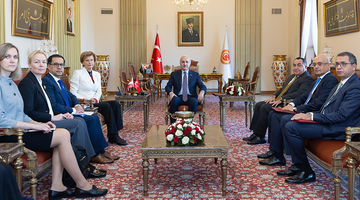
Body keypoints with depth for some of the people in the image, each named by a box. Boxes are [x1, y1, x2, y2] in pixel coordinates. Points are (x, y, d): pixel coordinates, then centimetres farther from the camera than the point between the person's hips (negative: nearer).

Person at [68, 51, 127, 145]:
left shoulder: (97, 74, 21)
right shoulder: (77, 73, 2)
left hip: (94, 102, 6)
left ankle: (114, 134, -24)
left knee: (115, 104, -21)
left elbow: (99, 91, 13)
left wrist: (95, 99, -8)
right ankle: (113, 136, -24)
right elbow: (73, 92, -5)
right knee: (107, 106, -29)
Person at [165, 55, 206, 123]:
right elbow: (168, 86, 9)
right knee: (174, 100, -35)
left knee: (194, 102, -35)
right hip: (178, 97, 0)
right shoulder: (174, 74, 15)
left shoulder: (195, 74, 15)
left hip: (190, 97, 0)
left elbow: (203, 86, 7)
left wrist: (202, 92, -18)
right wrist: (170, 92, -16)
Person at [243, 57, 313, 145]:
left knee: (265, 107, -24)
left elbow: (300, 93, -23)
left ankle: (260, 137, -16)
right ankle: (255, 133, 1)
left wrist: (281, 99, -24)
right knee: (258, 105, 1)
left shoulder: (307, 78, -10)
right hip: (279, 101, 10)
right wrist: (274, 97, 7)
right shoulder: (291, 77, 22)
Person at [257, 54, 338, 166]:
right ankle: (273, 150, 0)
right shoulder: (318, 80, 20)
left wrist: (296, 109, -15)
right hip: (304, 111, 10)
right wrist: (292, 104, 3)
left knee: (285, 119, -28)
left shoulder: (331, 80, -12)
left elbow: (318, 104, -21)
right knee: (273, 114, 2)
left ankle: (278, 157, -18)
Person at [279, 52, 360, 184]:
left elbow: (341, 115, -23)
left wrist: (312, 116, -20)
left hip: (337, 129, -10)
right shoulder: (341, 84, 18)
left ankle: (307, 173, -8)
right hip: (326, 122, 10)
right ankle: (298, 165, 11)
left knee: (291, 127, -19)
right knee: (290, 124, 6)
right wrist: (309, 115, 2)